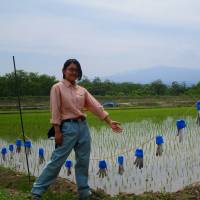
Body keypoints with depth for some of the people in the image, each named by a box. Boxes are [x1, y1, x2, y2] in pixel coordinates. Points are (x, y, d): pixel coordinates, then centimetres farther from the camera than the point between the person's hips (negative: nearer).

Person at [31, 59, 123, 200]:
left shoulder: (82, 90, 10)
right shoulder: (58, 88, -4)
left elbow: (96, 106, 6)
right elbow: (55, 111, -9)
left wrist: (110, 122, -1)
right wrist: (57, 131, -14)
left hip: (83, 126, 6)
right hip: (68, 127, -5)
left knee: (83, 160, 9)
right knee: (57, 160, -4)